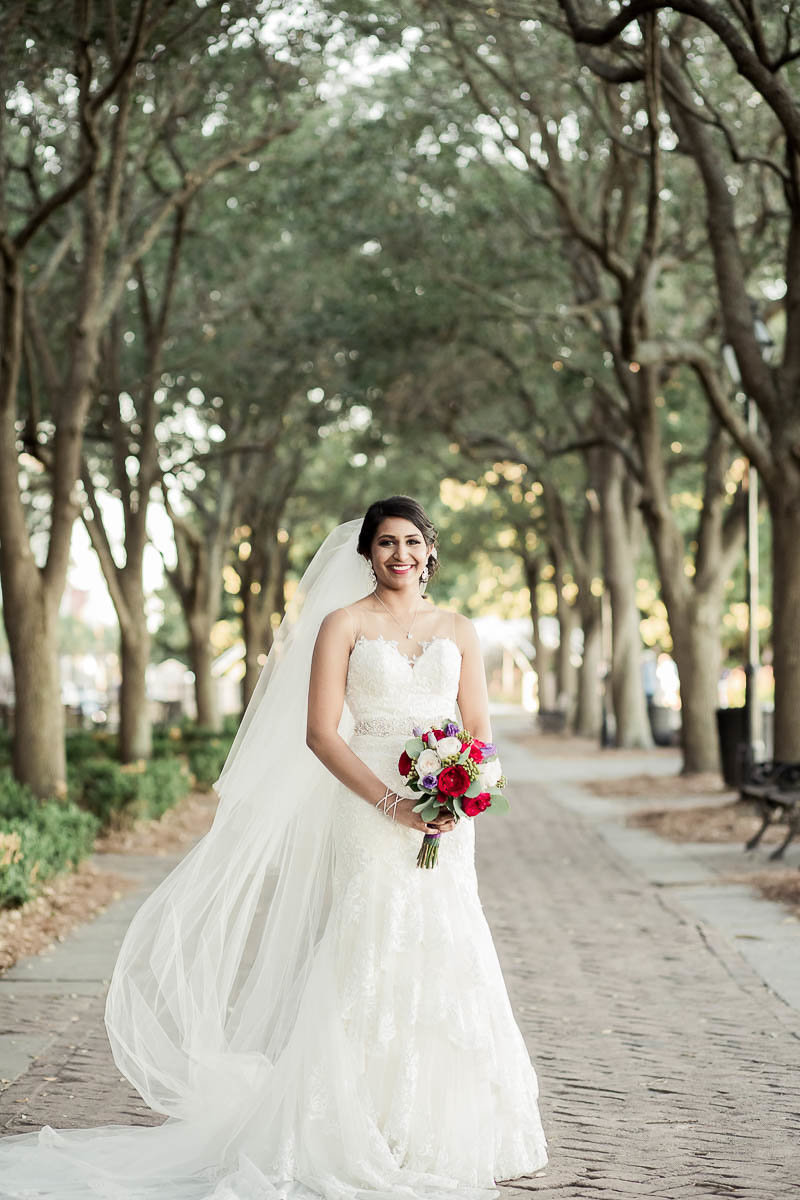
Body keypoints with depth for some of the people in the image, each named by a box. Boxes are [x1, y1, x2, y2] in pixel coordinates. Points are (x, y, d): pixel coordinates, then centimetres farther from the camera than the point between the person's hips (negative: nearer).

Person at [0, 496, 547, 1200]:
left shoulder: (458, 631, 13)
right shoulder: (343, 623, 2)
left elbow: (480, 732, 11)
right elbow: (320, 732, -6)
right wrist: (391, 802, -15)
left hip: (447, 815, 4)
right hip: (371, 812, -3)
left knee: (443, 965, 3)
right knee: (371, 962, -7)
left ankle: (444, 1134, 14)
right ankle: (364, 1136, 1)